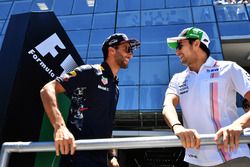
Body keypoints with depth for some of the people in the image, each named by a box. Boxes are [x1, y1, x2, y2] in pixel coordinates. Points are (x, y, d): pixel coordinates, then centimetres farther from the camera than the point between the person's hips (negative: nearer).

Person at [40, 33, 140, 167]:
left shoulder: (115, 87, 16)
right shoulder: (90, 72, -7)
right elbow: (48, 89, -16)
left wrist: (112, 156, 14)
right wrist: (60, 126, -30)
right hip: (77, 155, -7)